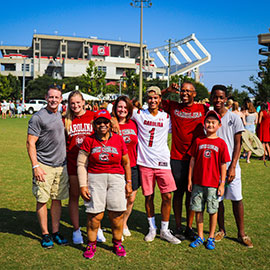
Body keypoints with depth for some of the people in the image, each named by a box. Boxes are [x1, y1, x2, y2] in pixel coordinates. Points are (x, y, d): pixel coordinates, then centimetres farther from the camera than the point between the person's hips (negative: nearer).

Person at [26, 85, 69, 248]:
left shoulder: (60, 115, 13)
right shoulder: (38, 117, -7)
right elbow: (30, 143, -10)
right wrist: (35, 166, -17)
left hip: (61, 165, 6)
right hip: (44, 167, -6)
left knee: (57, 199, 10)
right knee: (42, 200, 1)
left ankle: (56, 232, 20)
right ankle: (45, 234, 13)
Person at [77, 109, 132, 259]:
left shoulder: (118, 139, 7)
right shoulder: (89, 140, 2)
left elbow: (126, 163, 15)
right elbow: (81, 164, 2)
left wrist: (128, 182, 13)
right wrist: (83, 185, -4)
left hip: (116, 179, 2)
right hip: (94, 179, -1)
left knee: (116, 214, 2)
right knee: (95, 215, -3)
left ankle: (117, 243, 23)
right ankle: (91, 244, 17)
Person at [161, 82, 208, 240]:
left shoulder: (202, 109, 3)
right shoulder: (173, 107, 5)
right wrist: (167, 91, -3)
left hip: (195, 157, 0)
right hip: (177, 157, 0)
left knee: (191, 193, 8)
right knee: (178, 192, 5)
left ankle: (189, 227, 20)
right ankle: (178, 227, 17)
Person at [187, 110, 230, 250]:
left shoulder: (221, 143, -2)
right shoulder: (198, 141, 3)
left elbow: (223, 165, 0)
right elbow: (192, 161, 7)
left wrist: (222, 184, -3)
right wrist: (190, 180, 5)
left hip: (213, 183, -2)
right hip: (198, 182, 2)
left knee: (213, 210, 6)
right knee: (198, 210, 9)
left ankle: (211, 238, 22)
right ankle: (200, 237, 23)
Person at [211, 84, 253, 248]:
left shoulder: (234, 118, 0)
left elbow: (237, 144, -1)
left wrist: (232, 167, -10)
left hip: (230, 166, -1)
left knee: (237, 199, 1)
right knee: (217, 199, 8)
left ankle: (241, 233, 13)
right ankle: (221, 230, 25)